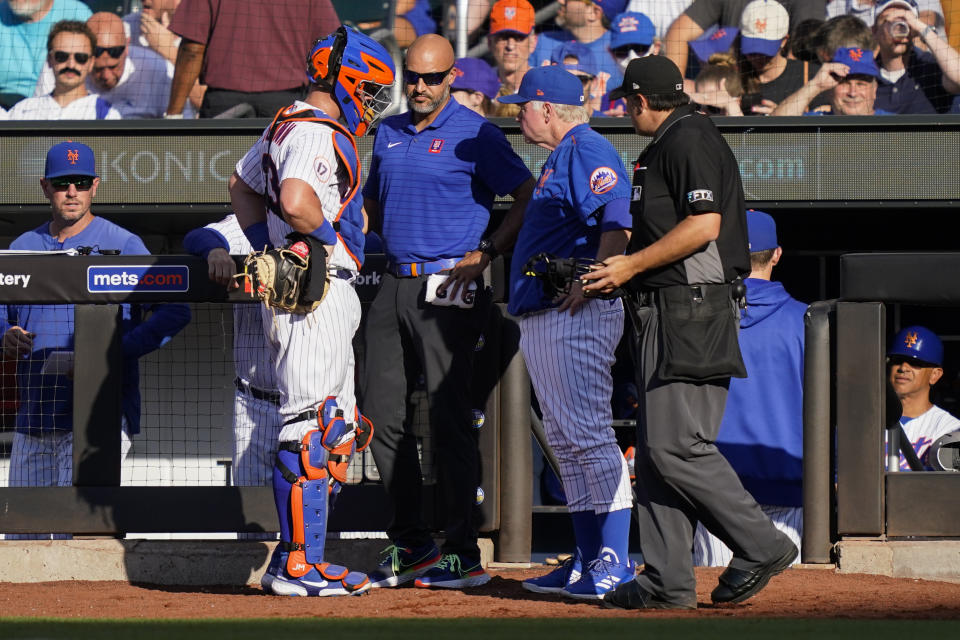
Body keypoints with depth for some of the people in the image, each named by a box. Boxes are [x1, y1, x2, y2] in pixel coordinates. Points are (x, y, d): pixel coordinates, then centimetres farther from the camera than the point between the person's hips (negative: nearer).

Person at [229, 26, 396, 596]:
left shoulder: (286, 126, 18)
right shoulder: (318, 133, -15)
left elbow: (242, 185, 31)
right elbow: (296, 202, -33)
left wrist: (266, 245, 22)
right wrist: (329, 233, -14)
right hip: (316, 294, -11)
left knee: (336, 427, 15)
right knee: (311, 423, -10)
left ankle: (295, 559, 17)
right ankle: (299, 565, -10)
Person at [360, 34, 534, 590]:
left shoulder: (474, 135, -6)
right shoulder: (388, 133, 15)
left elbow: (528, 198, -7)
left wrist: (486, 253, -15)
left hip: (448, 290, -7)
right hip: (394, 287, 7)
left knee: (448, 415, -8)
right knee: (382, 412, 6)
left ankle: (464, 554, -4)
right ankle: (411, 544, 15)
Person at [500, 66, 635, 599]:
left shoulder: (588, 150, -11)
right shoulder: (561, 158, 22)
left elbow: (619, 222, -25)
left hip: (577, 317, -11)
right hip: (540, 318, 11)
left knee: (590, 435, -11)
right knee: (566, 442, 11)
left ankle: (617, 564, -12)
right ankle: (590, 561, 15)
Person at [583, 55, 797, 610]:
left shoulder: (690, 139, -10)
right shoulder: (668, 144, 22)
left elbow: (704, 225, -20)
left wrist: (632, 265, -14)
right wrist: (611, 276, 19)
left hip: (693, 312, -11)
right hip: (667, 313, 11)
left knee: (677, 446, -14)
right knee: (658, 448, 7)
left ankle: (763, 545, -6)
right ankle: (668, 582, 8)